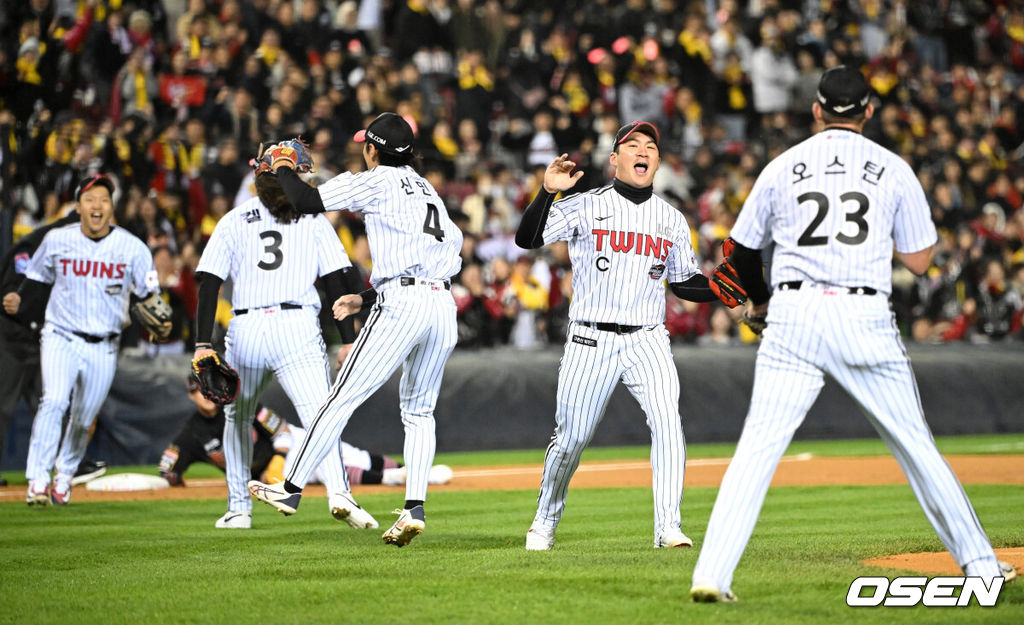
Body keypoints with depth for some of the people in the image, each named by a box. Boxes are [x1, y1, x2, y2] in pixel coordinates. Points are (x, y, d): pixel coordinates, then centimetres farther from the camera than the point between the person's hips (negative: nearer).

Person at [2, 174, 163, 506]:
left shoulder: (133, 248, -4)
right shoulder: (56, 240, -2)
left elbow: (147, 296, 2)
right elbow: (38, 281, 11)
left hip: (103, 349, 1)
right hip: (61, 338, -1)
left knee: (83, 421, 9)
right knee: (53, 401, -23)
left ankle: (64, 477, 34)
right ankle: (37, 480, -21)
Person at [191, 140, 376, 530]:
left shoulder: (234, 221, 12)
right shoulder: (314, 220, 11)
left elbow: (209, 283, 3)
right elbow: (337, 280, 4)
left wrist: (203, 344, 0)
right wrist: (348, 340, 3)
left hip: (245, 331, 2)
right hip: (298, 328, -1)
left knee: (237, 416, 23)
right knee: (319, 415, -11)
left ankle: (238, 508, 23)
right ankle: (338, 491, -36)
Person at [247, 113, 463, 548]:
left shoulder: (376, 182, 3)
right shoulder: (426, 190, 25)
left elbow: (306, 202, -1)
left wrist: (284, 168, 17)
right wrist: (366, 298, 30)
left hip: (402, 305, -7)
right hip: (443, 306, 7)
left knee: (343, 398, -1)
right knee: (418, 412, 13)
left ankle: (292, 489, 3)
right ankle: (415, 508, 1)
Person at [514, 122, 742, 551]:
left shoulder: (672, 220, 10)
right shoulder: (585, 207, -1)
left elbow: (684, 283, 17)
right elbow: (527, 239, -11)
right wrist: (548, 192, -26)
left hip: (647, 341, 2)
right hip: (591, 342, -2)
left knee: (668, 422, -19)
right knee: (572, 436, 4)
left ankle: (668, 527, -16)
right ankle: (545, 522, 26)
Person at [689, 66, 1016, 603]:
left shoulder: (782, 168, 10)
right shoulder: (893, 170, 7)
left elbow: (742, 250, 19)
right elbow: (920, 261, 9)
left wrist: (760, 299, 38)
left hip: (793, 317, 0)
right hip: (865, 318, 0)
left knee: (757, 450, -3)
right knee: (915, 444, 12)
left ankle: (711, 574, -14)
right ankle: (979, 562, 17)